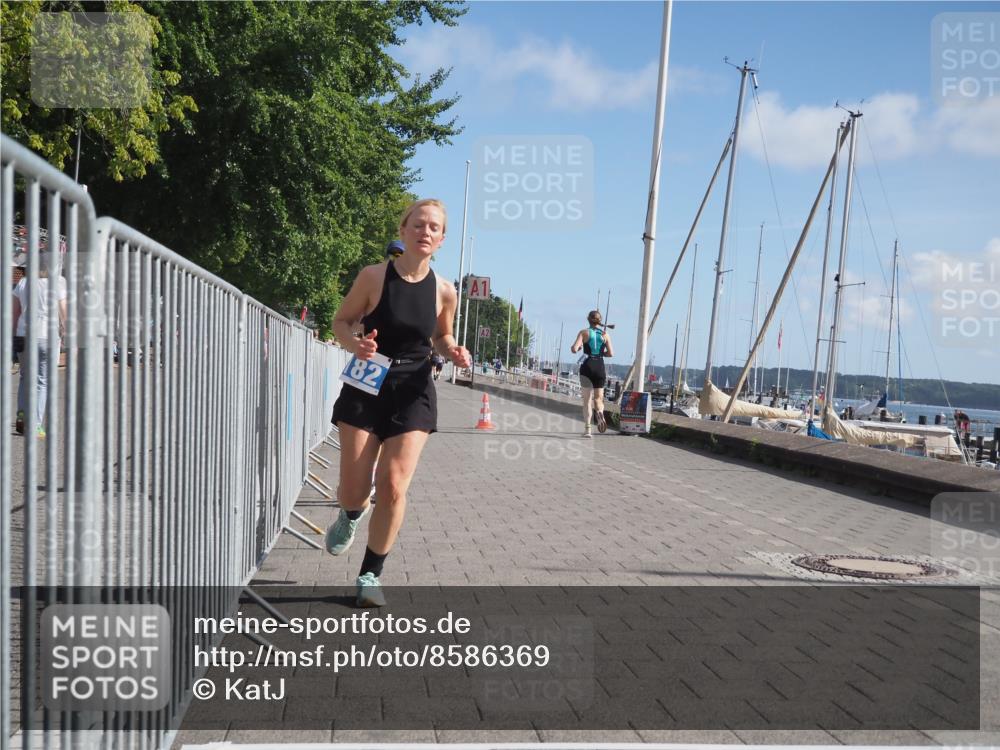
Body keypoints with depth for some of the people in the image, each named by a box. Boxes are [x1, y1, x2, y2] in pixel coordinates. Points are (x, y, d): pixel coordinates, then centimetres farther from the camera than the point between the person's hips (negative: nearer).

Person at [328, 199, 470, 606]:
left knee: (393, 487, -8)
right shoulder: (374, 276, -9)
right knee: (353, 492, 1)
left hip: (413, 392, 1)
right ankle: (351, 516, 42)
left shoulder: (444, 291, -2)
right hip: (366, 386, -1)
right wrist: (354, 344, -20)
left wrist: (453, 352, -7)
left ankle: (370, 575, 12)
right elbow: (341, 320, 2)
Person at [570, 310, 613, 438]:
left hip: (587, 366, -1)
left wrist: (574, 347, 11)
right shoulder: (605, 334, 6)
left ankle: (587, 429, -2)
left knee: (587, 399, 5)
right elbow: (611, 353, 3)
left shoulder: (584, 332, 0)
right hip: (600, 367, 1)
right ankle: (600, 411, -23)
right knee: (598, 397, 12)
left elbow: (574, 349, -11)